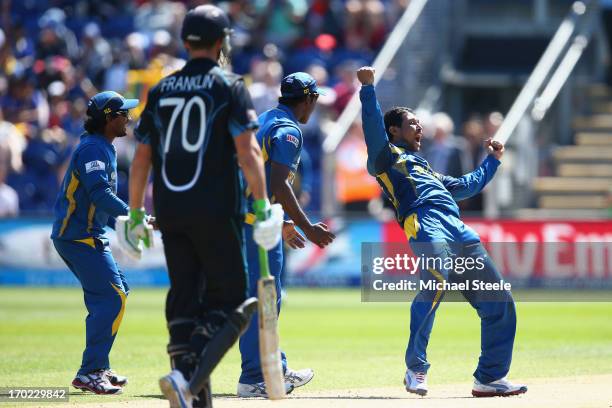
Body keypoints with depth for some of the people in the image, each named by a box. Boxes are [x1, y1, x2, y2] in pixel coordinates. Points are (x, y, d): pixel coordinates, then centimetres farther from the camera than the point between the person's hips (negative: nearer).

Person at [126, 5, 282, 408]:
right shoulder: (229, 86, -1)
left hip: (169, 211, 5)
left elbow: (140, 160, 11)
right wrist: (262, 204, -10)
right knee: (229, 298, 1)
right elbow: (247, 150, -11)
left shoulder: (161, 90, 13)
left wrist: (135, 215, 16)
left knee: (184, 298, 10)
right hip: (216, 210, -5)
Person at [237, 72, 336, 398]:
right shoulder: (288, 130, -11)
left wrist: (281, 224, 30)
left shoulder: (263, 122, 20)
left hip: (239, 219, 10)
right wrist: (307, 227, -21)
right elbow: (279, 185, -22)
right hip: (258, 224, -10)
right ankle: (254, 380, -6)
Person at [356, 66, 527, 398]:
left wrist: (492, 159, 54)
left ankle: (489, 377, 6)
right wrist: (368, 88, -10)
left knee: (499, 301, 2)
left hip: (462, 236, 8)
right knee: (436, 283, -33)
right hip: (426, 228, -8)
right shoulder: (386, 157, 18)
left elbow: (467, 186, 51)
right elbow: (373, 126, -2)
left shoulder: (426, 169, 39)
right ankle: (416, 368, -29)